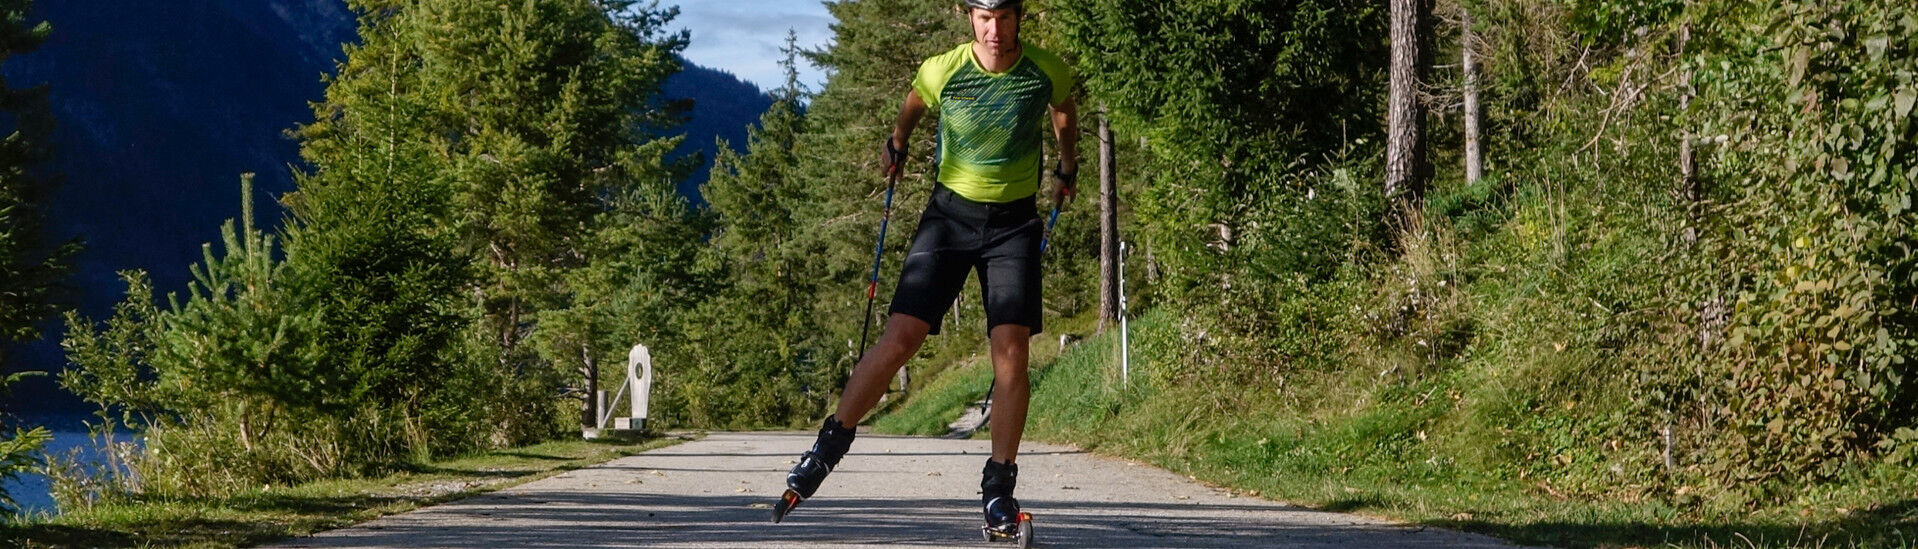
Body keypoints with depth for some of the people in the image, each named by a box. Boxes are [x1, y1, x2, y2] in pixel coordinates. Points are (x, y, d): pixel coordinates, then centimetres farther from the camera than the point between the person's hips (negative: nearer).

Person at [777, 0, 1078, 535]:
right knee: (900, 339, -10)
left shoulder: (1048, 71, -9)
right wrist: (896, 142, 29)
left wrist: (1067, 168, 26)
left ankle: (999, 487, -4)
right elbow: (914, 104, 14)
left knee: (1011, 351, -13)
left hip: (1015, 224, 0)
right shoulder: (942, 71, -12)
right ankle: (830, 445, 5)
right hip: (950, 214, 0)